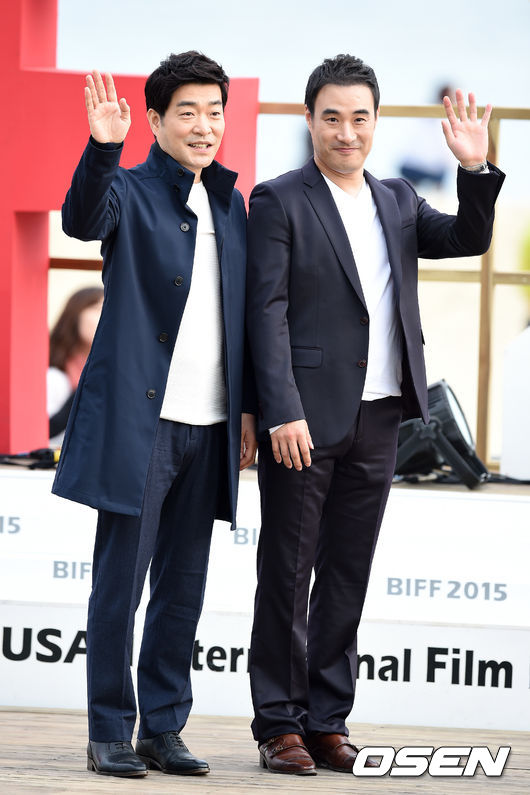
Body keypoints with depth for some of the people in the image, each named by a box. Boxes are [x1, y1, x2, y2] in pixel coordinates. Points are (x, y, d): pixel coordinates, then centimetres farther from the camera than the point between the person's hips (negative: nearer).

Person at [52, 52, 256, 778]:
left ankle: (163, 730, 16)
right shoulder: (131, 190, -3)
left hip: (208, 427, 6)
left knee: (183, 588, 9)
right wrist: (102, 147, -43)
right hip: (138, 419, -6)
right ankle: (109, 735, 4)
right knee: (120, 582, -2)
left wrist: (247, 407, 14)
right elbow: (83, 218, -27)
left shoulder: (230, 205, 14)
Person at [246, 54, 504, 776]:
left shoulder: (398, 202, 14)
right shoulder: (279, 201, -3)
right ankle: (280, 725, 5)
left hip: (378, 418, 5)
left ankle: (327, 721, 14)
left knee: (349, 574, 9)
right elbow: (267, 311, -10)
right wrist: (283, 413, -18)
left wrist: (475, 169, -10)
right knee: (288, 573, 0)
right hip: (305, 418, -5)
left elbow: (468, 240, 7)